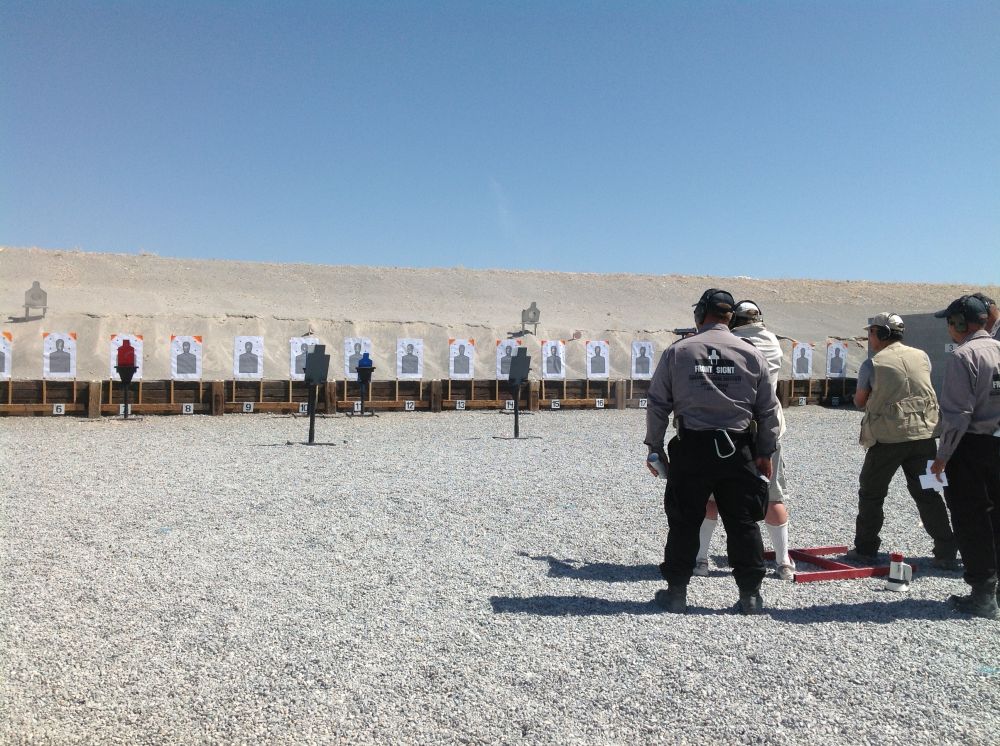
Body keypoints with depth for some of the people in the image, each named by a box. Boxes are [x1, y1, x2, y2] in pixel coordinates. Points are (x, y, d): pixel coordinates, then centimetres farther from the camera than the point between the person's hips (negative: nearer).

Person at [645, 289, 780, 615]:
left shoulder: (677, 351, -1)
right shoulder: (751, 354, 2)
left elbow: (658, 404, 0)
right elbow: (768, 409, 6)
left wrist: (655, 446, 9)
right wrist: (766, 452, 14)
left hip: (691, 449, -1)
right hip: (737, 450, 1)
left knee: (684, 523, 9)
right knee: (743, 523, 10)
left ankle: (676, 592, 16)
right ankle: (750, 594, 16)